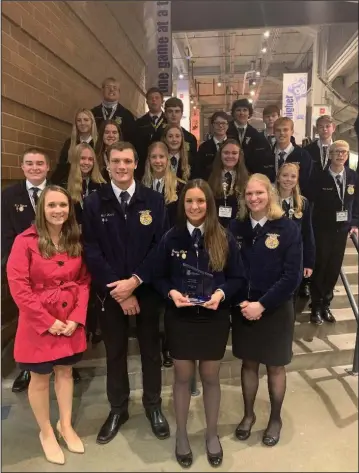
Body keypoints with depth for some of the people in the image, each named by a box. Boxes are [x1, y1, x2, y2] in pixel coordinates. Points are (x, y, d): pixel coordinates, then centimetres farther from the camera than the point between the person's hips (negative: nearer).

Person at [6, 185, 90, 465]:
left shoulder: (76, 241, 1)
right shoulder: (26, 241, -14)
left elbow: (84, 281, 2)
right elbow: (18, 287, -16)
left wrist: (77, 317, -9)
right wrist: (48, 321, -15)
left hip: (71, 321, 4)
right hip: (38, 322, -4)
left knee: (65, 371, 19)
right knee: (40, 378, 13)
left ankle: (66, 425, 39)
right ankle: (46, 432, 35)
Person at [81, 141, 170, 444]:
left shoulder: (154, 200, -2)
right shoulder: (93, 203, -2)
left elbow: (161, 246, -6)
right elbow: (91, 251, -6)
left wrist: (135, 281, -15)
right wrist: (118, 289, -12)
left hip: (146, 288, 0)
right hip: (110, 291, 0)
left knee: (151, 349, 14)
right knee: (115, 351, 14)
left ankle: (153, 405, 35)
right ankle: (118, 409, 34)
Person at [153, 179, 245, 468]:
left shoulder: (224, 239, -4)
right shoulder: (171, 238, -4)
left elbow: (238, 277, 0)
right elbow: (159, 277, 2)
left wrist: (221, 293, -18)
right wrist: (171, 292, -17)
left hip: (214, 318, 0)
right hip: (180, 318, 0)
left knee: (211, 377, 15)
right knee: (183, 377, 14)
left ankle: (212, 434, 38)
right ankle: (182, 434, 36)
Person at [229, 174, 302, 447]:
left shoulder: (288, 228, -11)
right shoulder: (236, 227, -2)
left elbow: (292, 276, -14)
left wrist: (262, 304, -18)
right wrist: (241, 303, -12)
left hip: (276, 309, -2)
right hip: (243, 308, 2)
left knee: (275, 366, 14)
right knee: (249, 363, 16)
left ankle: (275, 418, 35)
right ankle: (248, 414, 37)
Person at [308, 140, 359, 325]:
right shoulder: (319, 177, -9)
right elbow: (310, 203, -8)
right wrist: (309, 227, -12)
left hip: (341, 230, 4)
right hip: (322, 230, -3)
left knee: (334, 268, 10)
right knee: (319, 267, 2)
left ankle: (326, 304, 25)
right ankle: (316, 306, 17)